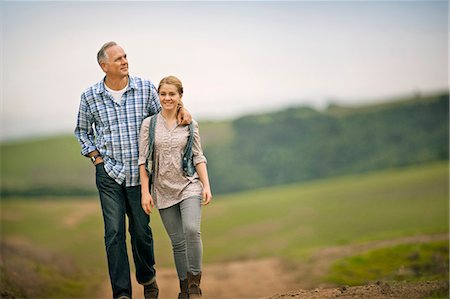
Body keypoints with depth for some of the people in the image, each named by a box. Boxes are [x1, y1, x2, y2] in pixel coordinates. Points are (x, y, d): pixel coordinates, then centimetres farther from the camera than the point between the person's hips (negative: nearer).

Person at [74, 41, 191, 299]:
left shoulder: (145, 88, 0)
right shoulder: (90, 97, 0)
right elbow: (82, 131, 16)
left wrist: (181, 108, -6)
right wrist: (95, 157, 5)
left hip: (139, 173, 1)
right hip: (109, 174, -1)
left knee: (141, 230, 8)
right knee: (114, 233, -5)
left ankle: (147, 278, 33)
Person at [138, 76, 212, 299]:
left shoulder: (190, 125, 4)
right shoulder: (149, 124, 2)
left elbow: (198, 157, 6)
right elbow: (143, 160, 1)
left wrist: (206, 186, -3)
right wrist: (145, 192, -4)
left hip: (189, 186, -1)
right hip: (163, 190, 1)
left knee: (192, 230, -21)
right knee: (177, 241, 4)